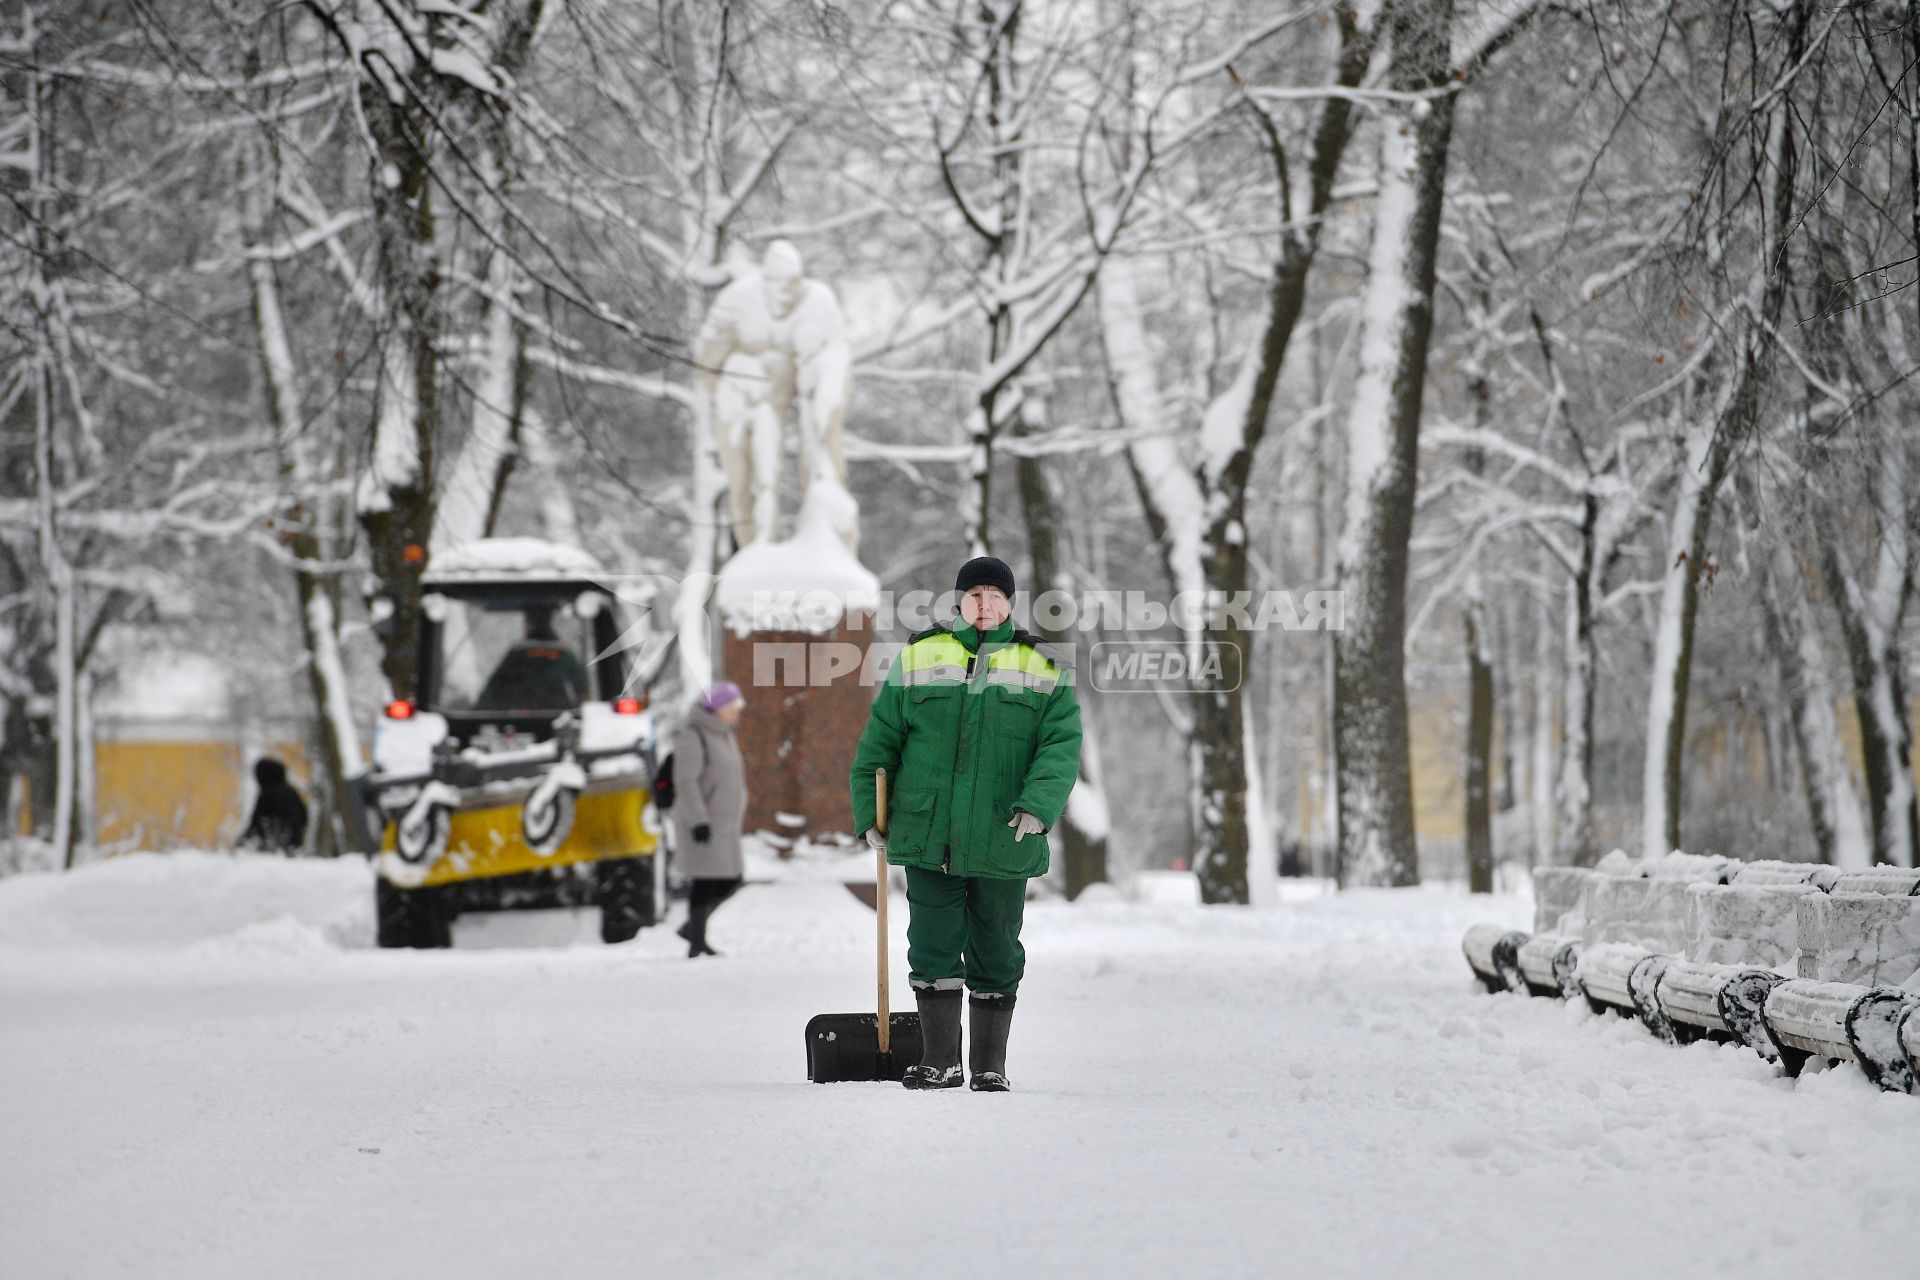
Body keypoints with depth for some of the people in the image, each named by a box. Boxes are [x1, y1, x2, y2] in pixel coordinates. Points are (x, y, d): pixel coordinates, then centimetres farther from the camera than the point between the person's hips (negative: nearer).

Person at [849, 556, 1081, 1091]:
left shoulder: (1044, 670, 5)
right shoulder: (917, 659, 7)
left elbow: (1062, 747, -5)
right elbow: (880, 741, 10)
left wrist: (1038, 806, -21)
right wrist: (869, 814, 4)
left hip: (1002, 844, 0)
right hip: (927, 839, 0)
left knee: (996, 957, 6)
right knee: (933, 950, 0)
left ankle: (989, 1064, 15)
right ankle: (940, 1060, 6)